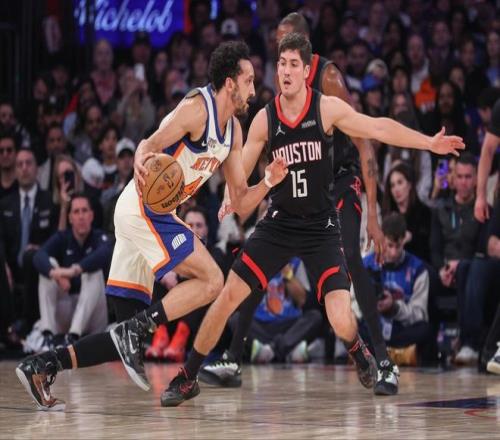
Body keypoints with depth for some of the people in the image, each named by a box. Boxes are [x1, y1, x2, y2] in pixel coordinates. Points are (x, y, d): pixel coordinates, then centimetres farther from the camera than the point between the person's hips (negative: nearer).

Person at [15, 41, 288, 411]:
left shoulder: (233, 130, 14)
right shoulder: (198, 107, -11)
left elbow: (241, 203, 15)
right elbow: (150, 146, -20)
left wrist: (268, 182, -4)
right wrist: (141, 161, -43)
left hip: (154, 213, 9)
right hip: (143, 208, -9)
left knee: (131, 335, 6)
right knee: (210, 280, -17)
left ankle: (43, 366, 5)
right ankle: (133, 331, -17)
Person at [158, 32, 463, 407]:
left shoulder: (327, 108, -9)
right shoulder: (264, 119, -3)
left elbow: (378, 128, -3)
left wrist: (429, 143, -5)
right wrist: (232, 196, -12)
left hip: (321, 228, -2)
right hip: (279, 223, 2)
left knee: (341, 323, -16)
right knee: (229, 295, -8)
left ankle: (358, 350, 22)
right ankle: (188, 378, 5)